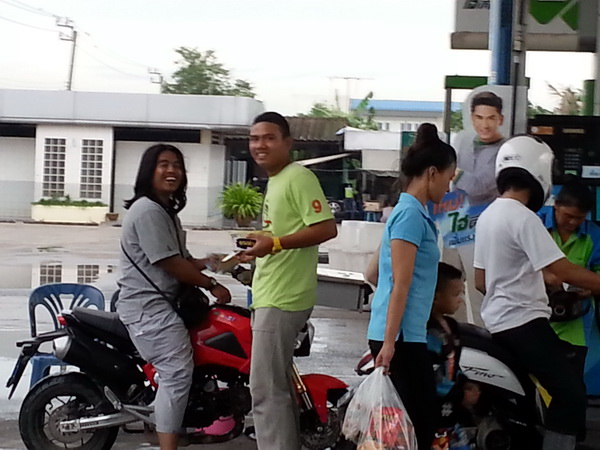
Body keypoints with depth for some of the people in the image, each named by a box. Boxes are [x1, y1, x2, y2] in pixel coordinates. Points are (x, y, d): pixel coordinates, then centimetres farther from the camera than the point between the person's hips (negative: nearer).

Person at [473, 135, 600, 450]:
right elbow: (562, 271, -23)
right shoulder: (523, 218, -17)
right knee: (571, 394, -11)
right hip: (524, 322, -10)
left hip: (496, 322, 10)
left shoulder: (487, 216, 10)